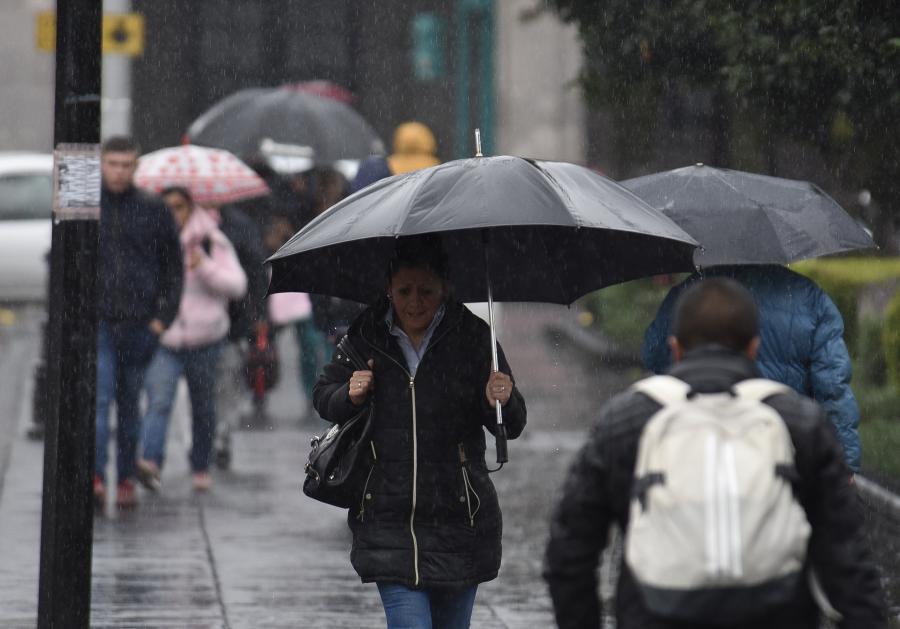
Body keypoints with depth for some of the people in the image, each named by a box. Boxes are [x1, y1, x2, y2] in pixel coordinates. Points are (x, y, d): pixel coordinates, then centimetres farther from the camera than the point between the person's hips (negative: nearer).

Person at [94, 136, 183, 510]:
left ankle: (126, 478, 19)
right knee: (98, 398, -14)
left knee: (130, 405, 10)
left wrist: (164, 316, 1)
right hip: (96, 322, -1)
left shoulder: (153, 211, 6)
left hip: (140, 325, 1)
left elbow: (173, 266, 10)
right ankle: (97, 478, -21)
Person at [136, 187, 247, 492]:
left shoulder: (212, 243, 2)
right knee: (159, 401, -20)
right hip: (162, 335, -1)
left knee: (203, 406, 12)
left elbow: (237, 286, -4)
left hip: (203, 338, 1)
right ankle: (150, 461, -34)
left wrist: (205, 267, -18)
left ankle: (201, 467, 30)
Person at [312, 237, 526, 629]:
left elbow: (512, 427, 0)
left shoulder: (472, 337, -2)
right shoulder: (365, 337, 1)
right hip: (388, 524, -1)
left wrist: (501, 403, -23)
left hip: (458, 523, 1)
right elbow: (323, 398, 15)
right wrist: (349, 395, -8)